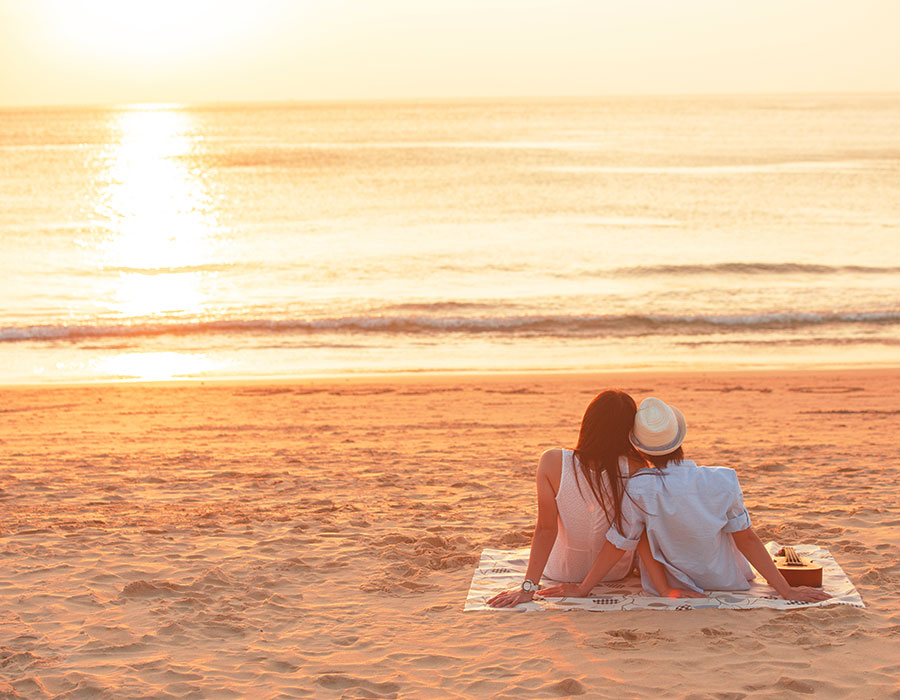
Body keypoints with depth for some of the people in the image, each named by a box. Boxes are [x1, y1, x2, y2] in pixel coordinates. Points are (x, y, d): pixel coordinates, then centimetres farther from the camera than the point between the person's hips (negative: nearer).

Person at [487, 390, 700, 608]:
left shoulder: (552, 463, -28)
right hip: (616, 571, 1)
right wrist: (665, 589, -17)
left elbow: (545, 529, -25)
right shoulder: (634, 469, -27)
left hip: (561, 571, -1)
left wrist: (528, 588, -19)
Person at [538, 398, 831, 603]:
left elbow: (617, 546, -16)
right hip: (726, 582, 0)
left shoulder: (638, 490, -26)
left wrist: (582, 588, -3)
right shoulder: (722, 482, -22)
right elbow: (747, 538, -16)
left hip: (669, 587, 0)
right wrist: (785, 589, -6)